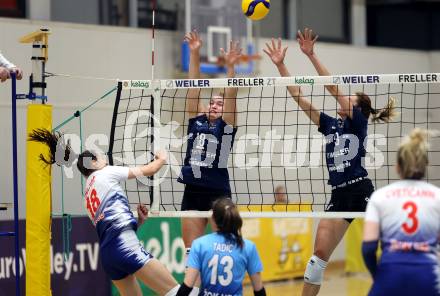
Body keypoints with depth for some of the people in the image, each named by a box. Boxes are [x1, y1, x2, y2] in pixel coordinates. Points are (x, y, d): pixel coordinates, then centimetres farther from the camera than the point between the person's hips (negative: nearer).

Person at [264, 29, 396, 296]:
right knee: (319, 253, 3)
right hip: (339, 196, 6)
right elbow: (298, 97, 14)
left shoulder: (359, 123, -1)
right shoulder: (331, 125, 15)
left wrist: (311, 55, -14)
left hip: (362, 191, -6)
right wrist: (280, 65, 8)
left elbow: (334, 87, -11)